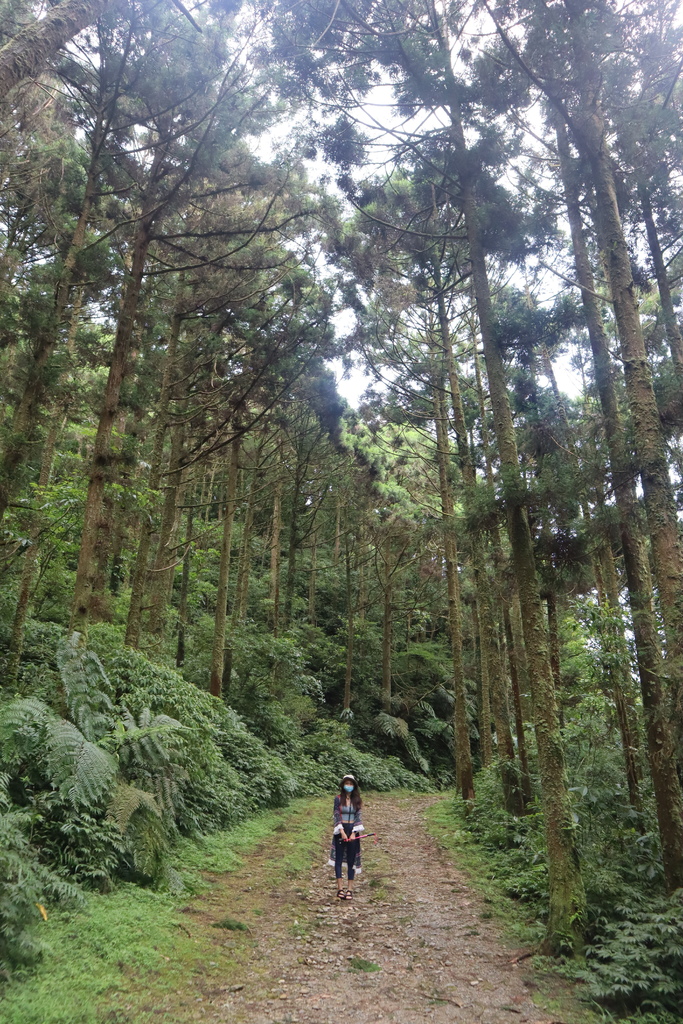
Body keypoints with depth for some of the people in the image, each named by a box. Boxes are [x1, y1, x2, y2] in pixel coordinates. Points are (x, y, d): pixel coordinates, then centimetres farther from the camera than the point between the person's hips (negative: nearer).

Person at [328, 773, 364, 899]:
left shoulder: (357, 800, 3)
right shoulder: (338, 799, -3)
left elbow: (358, 816, -1)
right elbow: (336, 816, -6)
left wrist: (353, 833, -11)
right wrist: (342, 832, -14)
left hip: (353, 830, 2)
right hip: (340, 830, -1)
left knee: (351, 860, 4)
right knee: (339, 858, -1)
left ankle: (350, 888, 8)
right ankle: (340, 887, 3)